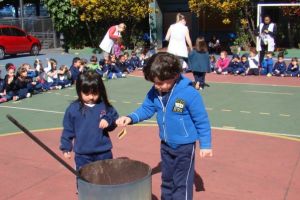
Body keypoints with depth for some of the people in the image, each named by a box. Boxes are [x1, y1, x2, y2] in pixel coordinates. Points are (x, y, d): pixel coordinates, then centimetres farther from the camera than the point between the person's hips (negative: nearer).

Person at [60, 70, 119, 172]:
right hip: (82, 154, -1)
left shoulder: (105, 106, -3)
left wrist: (108, 121, -16)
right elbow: (68, 130, 1)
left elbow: (115, 119, 6)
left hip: (104, 152, 1)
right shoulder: (73, 108, -6)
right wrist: (66, 148, 3)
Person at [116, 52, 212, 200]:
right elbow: (146, 109, 4)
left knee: (182, 183, 3)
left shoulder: (189, 93, -26)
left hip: (185, 146, -6)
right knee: (167, 179, 23)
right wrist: (130, 118, -15)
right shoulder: (154, 92, -9)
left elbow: (201, 121, -17)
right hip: (166, 145, 6)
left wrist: (205, 145, -11)